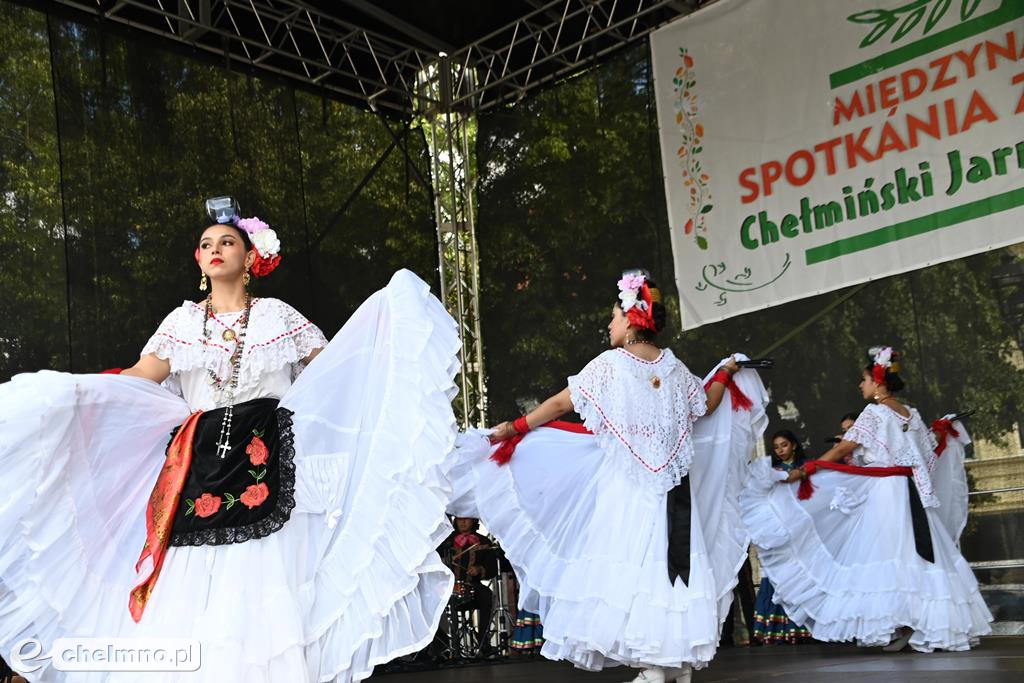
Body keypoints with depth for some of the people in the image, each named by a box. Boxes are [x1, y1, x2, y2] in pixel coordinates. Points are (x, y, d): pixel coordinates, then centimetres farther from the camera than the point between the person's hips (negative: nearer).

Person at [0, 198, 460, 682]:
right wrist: (54, 388, -5)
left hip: (265, 462, -2)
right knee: (192, 593, -5)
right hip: (199, 469, 2)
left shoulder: (277, 315, 10)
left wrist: (389, 312, 2)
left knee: (265, 589, -9)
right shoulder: (182, 321, 14)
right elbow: (137, 380, 6)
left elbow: (335, 364, 10)